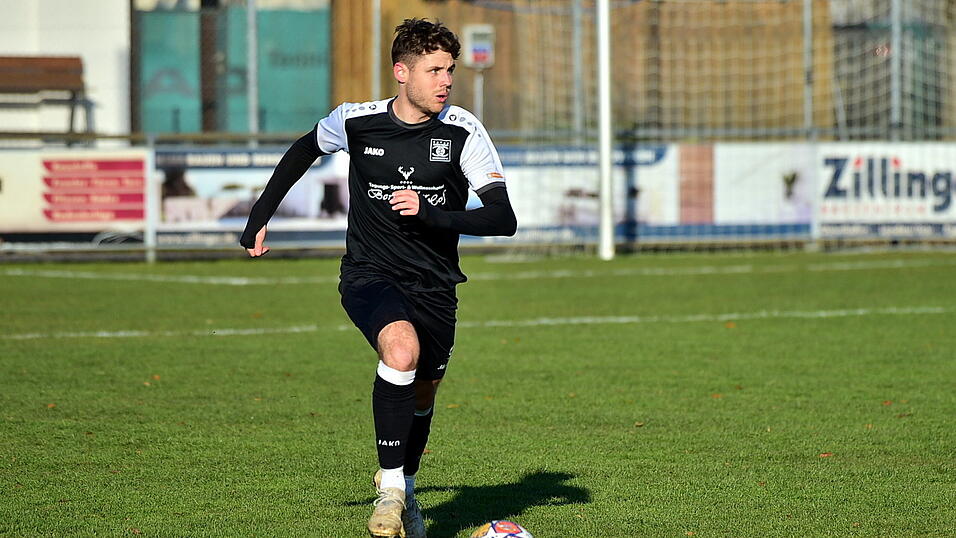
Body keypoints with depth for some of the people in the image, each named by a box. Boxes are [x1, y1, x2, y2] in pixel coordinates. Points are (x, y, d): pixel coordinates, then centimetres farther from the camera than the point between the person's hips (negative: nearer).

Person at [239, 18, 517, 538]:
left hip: (434, 285, 2)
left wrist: (431, 212, -30)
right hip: (369, 276, -2)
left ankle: (404, 486, 46)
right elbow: (304, 151, 17)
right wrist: (260, 217, 17)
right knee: (401, 347, -31)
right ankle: (390, 488, -23)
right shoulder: (356, 122, -7)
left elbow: (503, 218, -17)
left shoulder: (463, 131, -11)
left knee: (423, 391, 16)